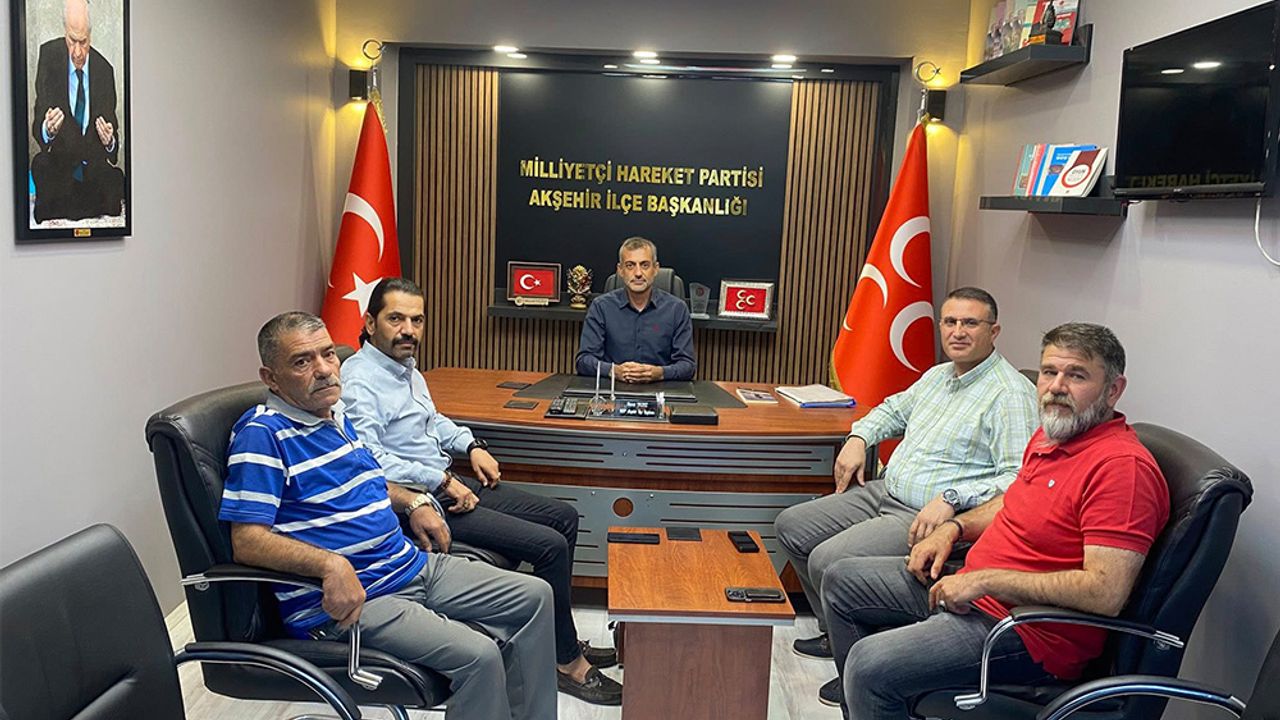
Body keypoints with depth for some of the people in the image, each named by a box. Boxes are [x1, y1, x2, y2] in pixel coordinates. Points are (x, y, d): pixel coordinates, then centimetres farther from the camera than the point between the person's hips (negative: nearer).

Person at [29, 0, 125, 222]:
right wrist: (47, 130, -30)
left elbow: (113, 136, 6)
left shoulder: (104, 70, 4)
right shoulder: (49, 55, -1)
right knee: (41, 164, -32)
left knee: (115, 180, -28)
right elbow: (38, 126, -4)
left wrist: (111, 141, -19)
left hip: (94, 169, 1)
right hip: (58, 166, -1)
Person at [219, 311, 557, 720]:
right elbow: (247, 540, -22)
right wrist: (330, 564, -35)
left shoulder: (336, 415, 13)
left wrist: (412, 501, 12)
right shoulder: (261, 434, -15)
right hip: (344, 597, -9)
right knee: (478, 656, -26)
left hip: (413, 564, 10)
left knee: (533, 597, 7)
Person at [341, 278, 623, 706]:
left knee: (564, 517, 9)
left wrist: (471, 446, 11)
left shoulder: (406, 366, 13)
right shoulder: (359, 380, -17)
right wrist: (441, 481, -24)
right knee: (550, 546, -17)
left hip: (450, 484, 11)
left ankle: (559, 636, 18)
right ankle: (567, 661, 0)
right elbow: (368, 457, -29)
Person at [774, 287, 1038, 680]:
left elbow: (1019, 478, -23)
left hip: (929, 518, -10)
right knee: (790, 526, 9)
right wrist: (859, 437, 14)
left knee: (827, 560, -25)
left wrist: (950, 499, -31)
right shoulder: (936, 375, 15)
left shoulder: (1011, 393, -14)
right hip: (884, 494, 10)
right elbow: (894, 409, 34)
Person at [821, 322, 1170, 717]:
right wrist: (953, 528, 10)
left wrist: (985, 579, -25)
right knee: (842, 579, 16)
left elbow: (1107, 592, -29)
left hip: (1027, 629, -10)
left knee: (871, 664, -26)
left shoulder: (1123, 465, -22)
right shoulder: (1050, 434, 9)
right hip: (966, 589, 10)